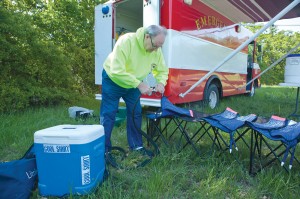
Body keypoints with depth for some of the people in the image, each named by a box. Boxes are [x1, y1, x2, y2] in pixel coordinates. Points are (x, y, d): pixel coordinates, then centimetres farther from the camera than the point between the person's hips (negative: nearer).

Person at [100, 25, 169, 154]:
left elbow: (162, 70, -3)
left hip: (133, 84, 5)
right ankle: (104, 148, 12)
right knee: (108, 114, -2)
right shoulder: (126, 41, -33)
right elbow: (117, 71, -38)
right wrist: (139, 84, -39)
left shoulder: (157, 50, -16)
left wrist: (161, 82, -25)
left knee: (136, 113, 5)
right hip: (112, 80, -5)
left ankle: (136, 145, 20)